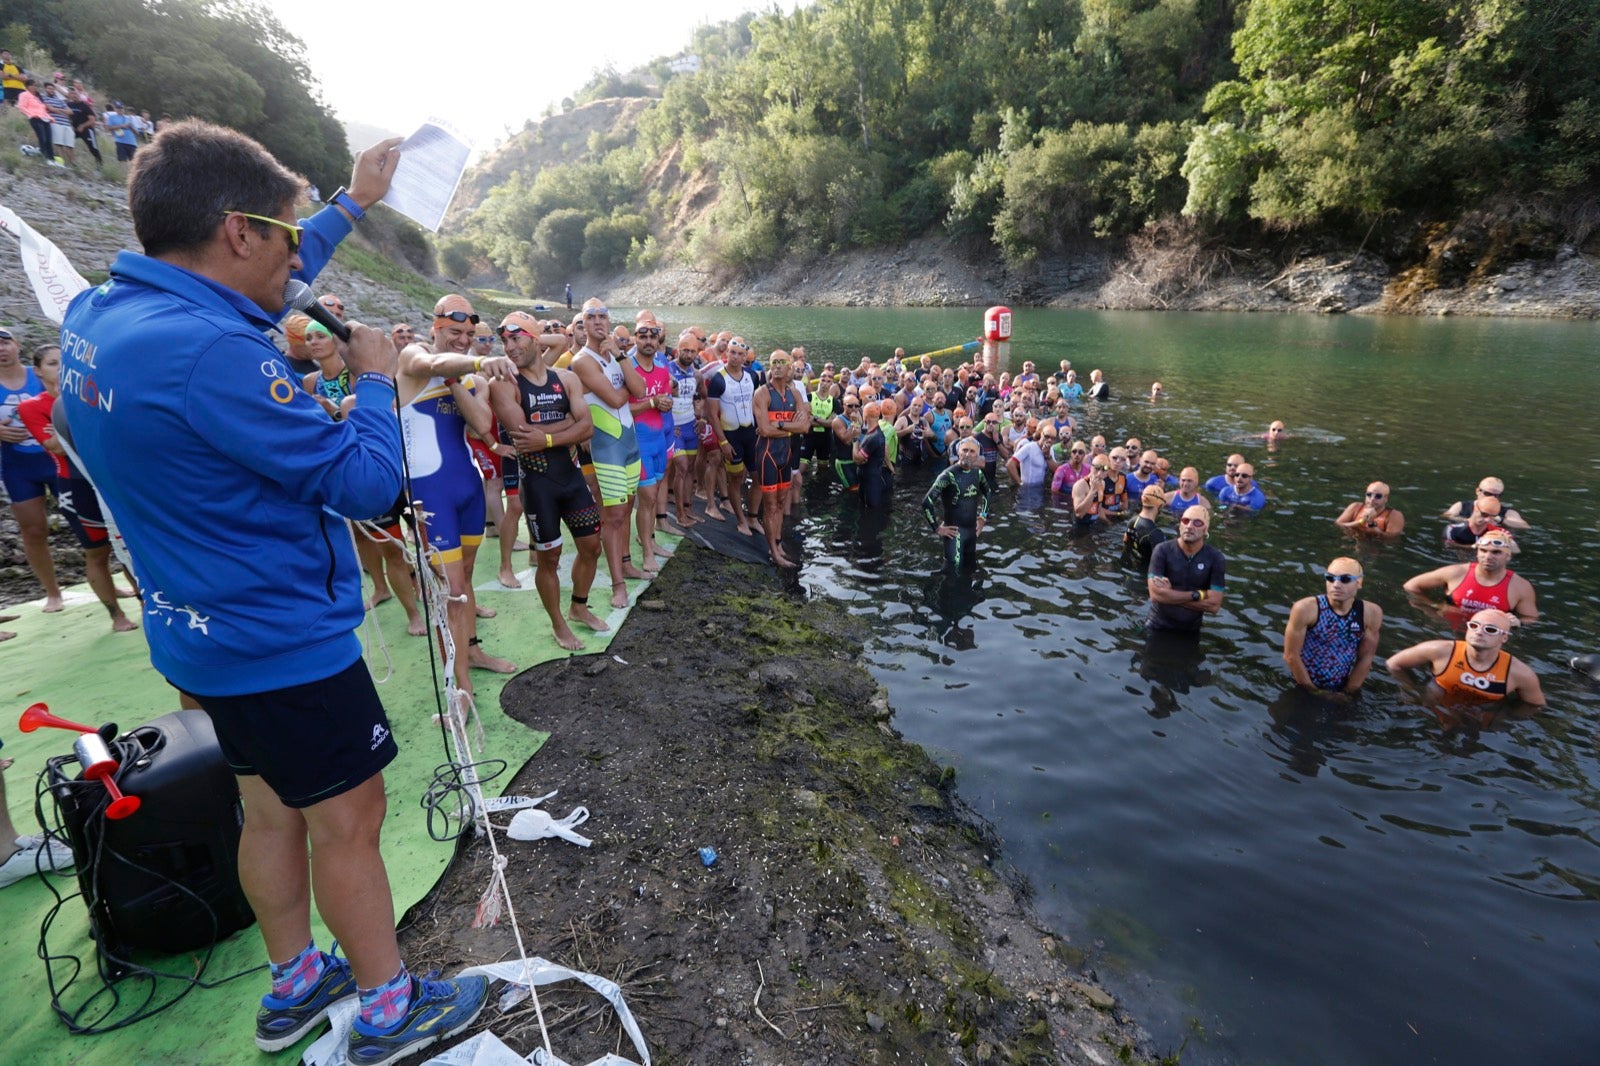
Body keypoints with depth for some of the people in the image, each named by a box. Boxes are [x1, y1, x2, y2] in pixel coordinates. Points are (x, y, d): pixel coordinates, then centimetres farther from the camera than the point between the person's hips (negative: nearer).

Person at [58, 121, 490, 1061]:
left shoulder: (96, 316, 2)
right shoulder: (210, 353, -28)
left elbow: (261, 295, 18)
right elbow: (367, 483, -25)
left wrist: (354, 205, 24)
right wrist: (377, 375, -8)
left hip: (208, 631, 9)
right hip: (285, 641, -9)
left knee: (271, 809, 21)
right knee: (349, 821, 7)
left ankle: (296, 986, 40)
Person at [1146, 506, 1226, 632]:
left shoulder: (1216, 559, -10)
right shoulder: (1162, 550, -14)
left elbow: (1214, 605, -16)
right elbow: (1156, 594, -23)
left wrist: (1170, 594, -19)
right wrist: (1197, 595, -18)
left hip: (1191, 631, 1)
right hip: (1157, 626, -1)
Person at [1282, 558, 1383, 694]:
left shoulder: (1371, 613, -14)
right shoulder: (1306, 609, -24)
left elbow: (1365, 658, -5)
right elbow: (1291, 655, -18)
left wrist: (1348, 693, -3)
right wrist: (1312, 691, -10)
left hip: (1342, 689, 3)